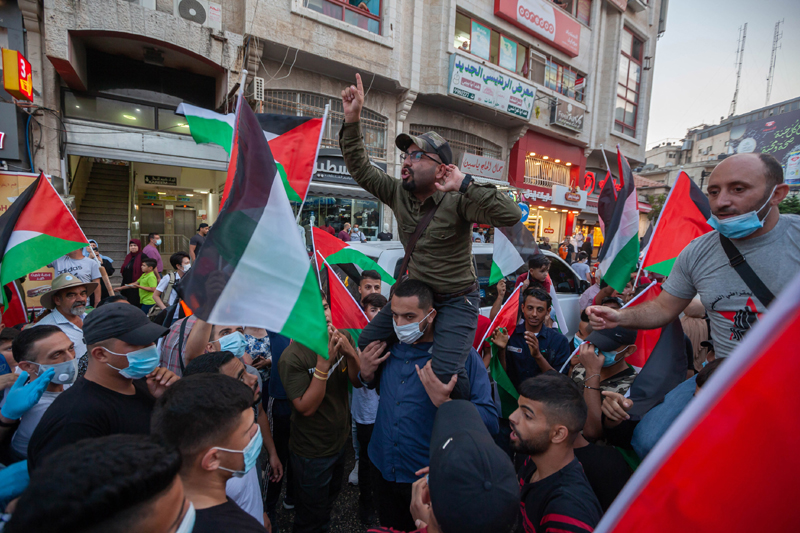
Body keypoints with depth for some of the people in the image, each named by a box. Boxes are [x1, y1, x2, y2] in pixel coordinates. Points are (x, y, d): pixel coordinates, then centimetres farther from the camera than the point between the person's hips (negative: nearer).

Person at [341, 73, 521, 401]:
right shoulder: (398, 193, -2)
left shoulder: (456, 202, -19)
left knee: (445, 373, -19)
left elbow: (511, 215, -30)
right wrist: (352, 118, -9)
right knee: (367, 345, 10)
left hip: (456, 300, -6)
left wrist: (465, 185, -33)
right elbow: (359, 168, 0)